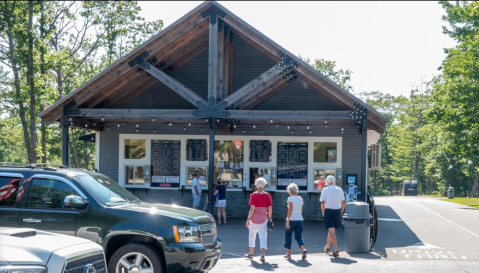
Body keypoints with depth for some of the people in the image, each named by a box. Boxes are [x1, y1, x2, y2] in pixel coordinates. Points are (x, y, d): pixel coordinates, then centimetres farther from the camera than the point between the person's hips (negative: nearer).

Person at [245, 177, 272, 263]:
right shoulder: (267, 195, -1)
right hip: (264, 218, 2)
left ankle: (251, 254, 27)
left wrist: (248, 218, -10)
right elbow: (270, 208, 0)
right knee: (263, 237, 2)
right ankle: (262, 256, -9)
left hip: (254, 218, -1)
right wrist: (270, 218, 12)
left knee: (252, 236, 16)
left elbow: (252, 208, -15)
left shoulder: (253, 195, -9)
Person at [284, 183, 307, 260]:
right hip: (300, 220, 5)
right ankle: (303, 249, -19)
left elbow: (290, 210, -17)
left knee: (288, 235, 12)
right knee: (298, 236, 8)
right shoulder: (300, 199, 9)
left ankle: (289, 254, 16)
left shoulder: (290, 198, -9)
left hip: (292, 220, -5)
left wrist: (288, 220, -17)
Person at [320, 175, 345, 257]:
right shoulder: (339, 190, 7)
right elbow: (343, 203, 6)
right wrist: (340, 213, 15)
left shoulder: (325, 190, -3)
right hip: (337, 211, 4)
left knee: (332, 231, -5)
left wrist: (323, 213, 2)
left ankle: (336, 250, -13)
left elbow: (323, 203, -8)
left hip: (328, 211, -4)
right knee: (332, 230, 20)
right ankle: (327, 247, 36)